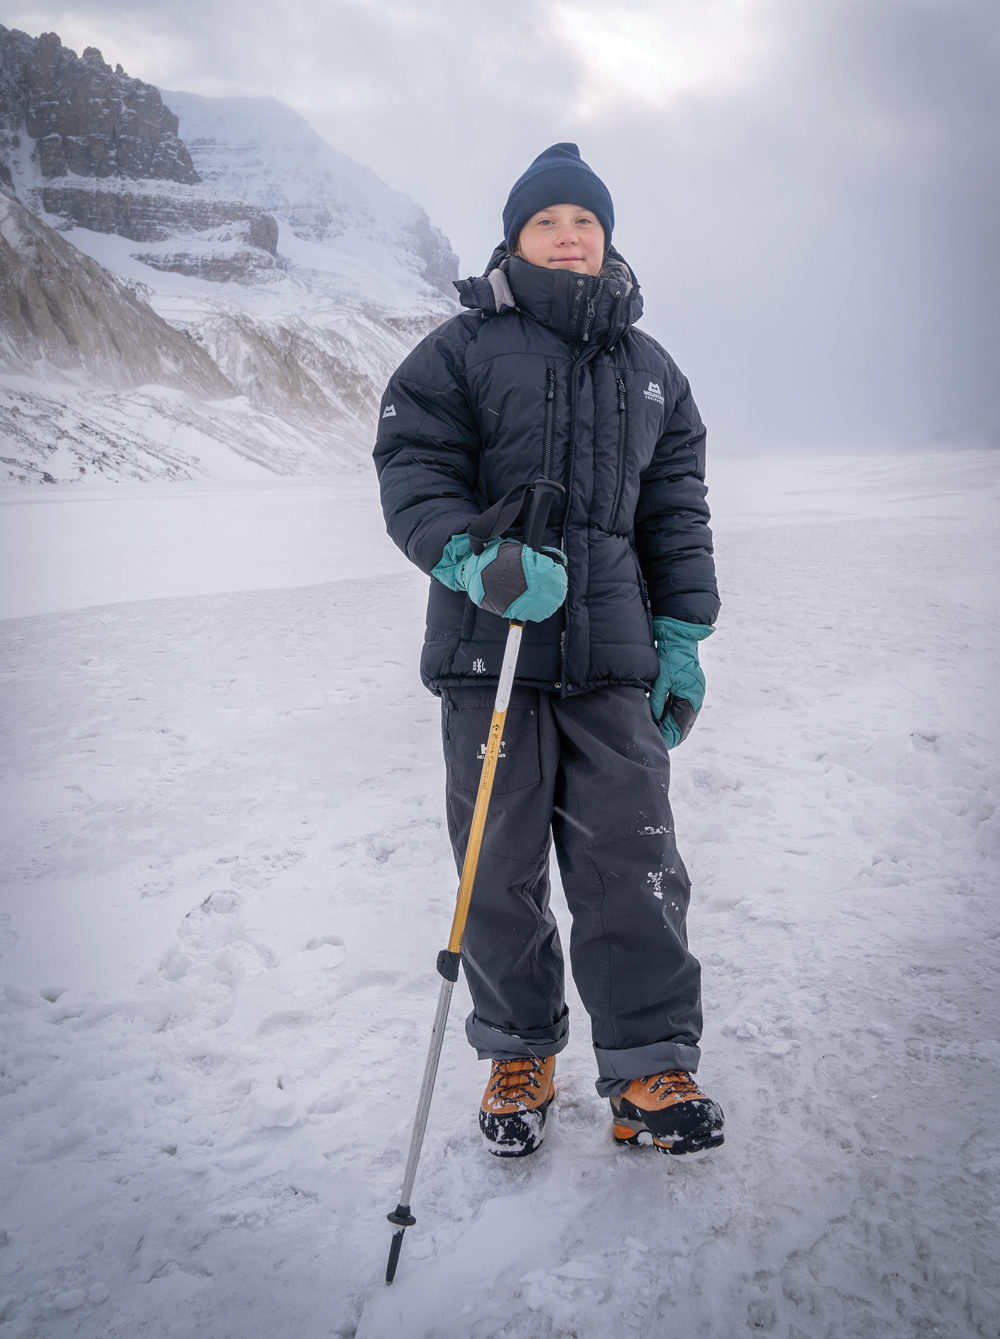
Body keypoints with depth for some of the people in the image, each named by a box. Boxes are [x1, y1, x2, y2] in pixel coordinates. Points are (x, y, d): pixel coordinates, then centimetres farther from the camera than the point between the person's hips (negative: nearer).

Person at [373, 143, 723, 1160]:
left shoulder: (650, 371, 17)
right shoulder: (461, 349, 4)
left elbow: (677, 510, 18)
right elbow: (412, 472, -4)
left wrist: (683, 636, 10)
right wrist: (475, 561, -22)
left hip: (615, 659, 3)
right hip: (490, 652, -2)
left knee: (634, 863, 0)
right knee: (502, 865, 7)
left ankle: (651, 1071, 13)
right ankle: (518, 1055, 26)